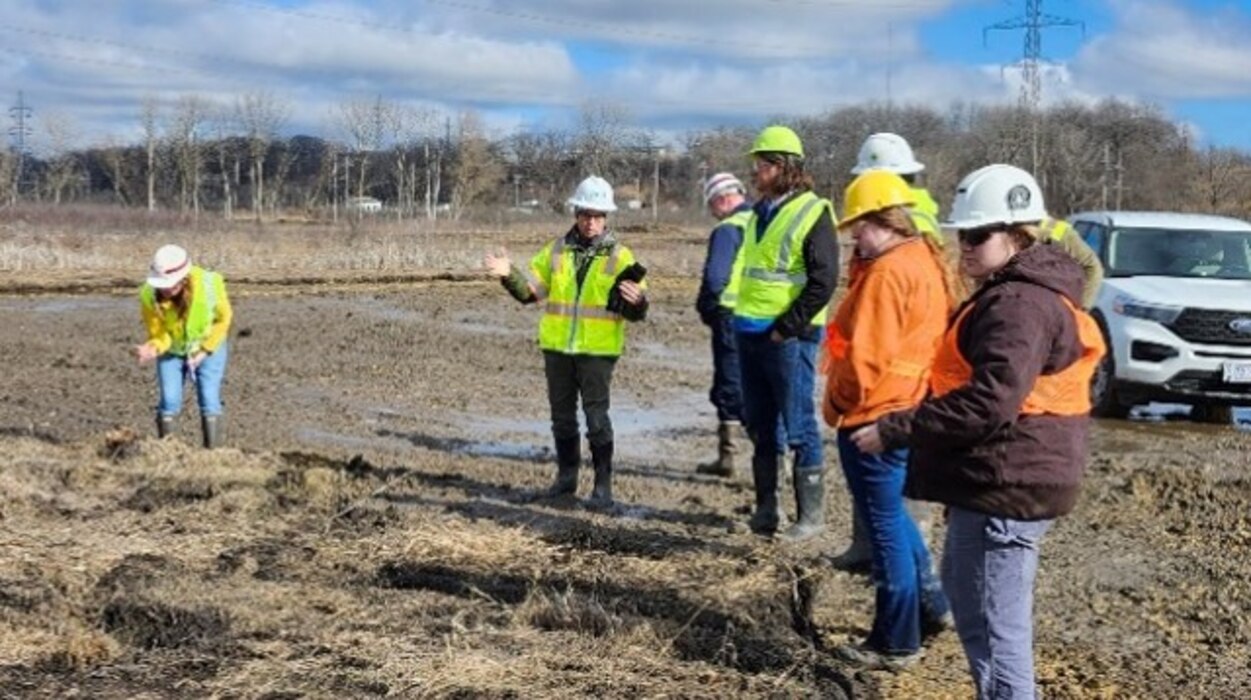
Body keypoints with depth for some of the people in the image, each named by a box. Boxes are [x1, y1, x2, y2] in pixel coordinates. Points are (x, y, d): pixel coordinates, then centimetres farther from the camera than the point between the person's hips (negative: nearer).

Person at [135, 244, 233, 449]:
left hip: (209, 347, -1)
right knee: (169, 401, -6)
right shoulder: (148, 295, -31)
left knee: (209, 400, -8)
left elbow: (224, 318, -12)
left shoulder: (209, 285, -33)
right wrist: (152, 348, -42)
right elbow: (158, 334, -18)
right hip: (172, 350, 1)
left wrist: (205, 351, -15)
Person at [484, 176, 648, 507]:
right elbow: (531, 289, 9)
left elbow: (636, 311, -5)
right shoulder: (556, 250, 8)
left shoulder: (619, 256, -2)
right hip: (557, 348, 4)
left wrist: (636, 302, -28)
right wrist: (510, 275, -9)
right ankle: (567, 474, 27)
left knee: (596, 416, -6)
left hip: (597, 350, -4)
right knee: (562, 415, 14)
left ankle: (603, 482, 2)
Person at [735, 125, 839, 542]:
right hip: (750, 333, 8)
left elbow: (823, 281, -16)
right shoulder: (759, 212, 14)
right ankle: (766, 508, 22)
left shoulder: (812, 213, -11)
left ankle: (811, 514, 6)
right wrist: (742, 319, 15)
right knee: (760, 428, 13)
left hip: (789, 339, -8)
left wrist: (787, 328, -16)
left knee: (798, 428, -2)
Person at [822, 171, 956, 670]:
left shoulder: (888, 273, -21)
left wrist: (837, 402, -9)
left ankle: (896, 643, 12)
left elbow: (865, 357, -23)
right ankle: (932, 605, 31)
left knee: (886, 525, 1)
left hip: (874, 419, -10)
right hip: (908, 412, 10)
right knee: (893, 515, 25)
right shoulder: (928, 261, 9)